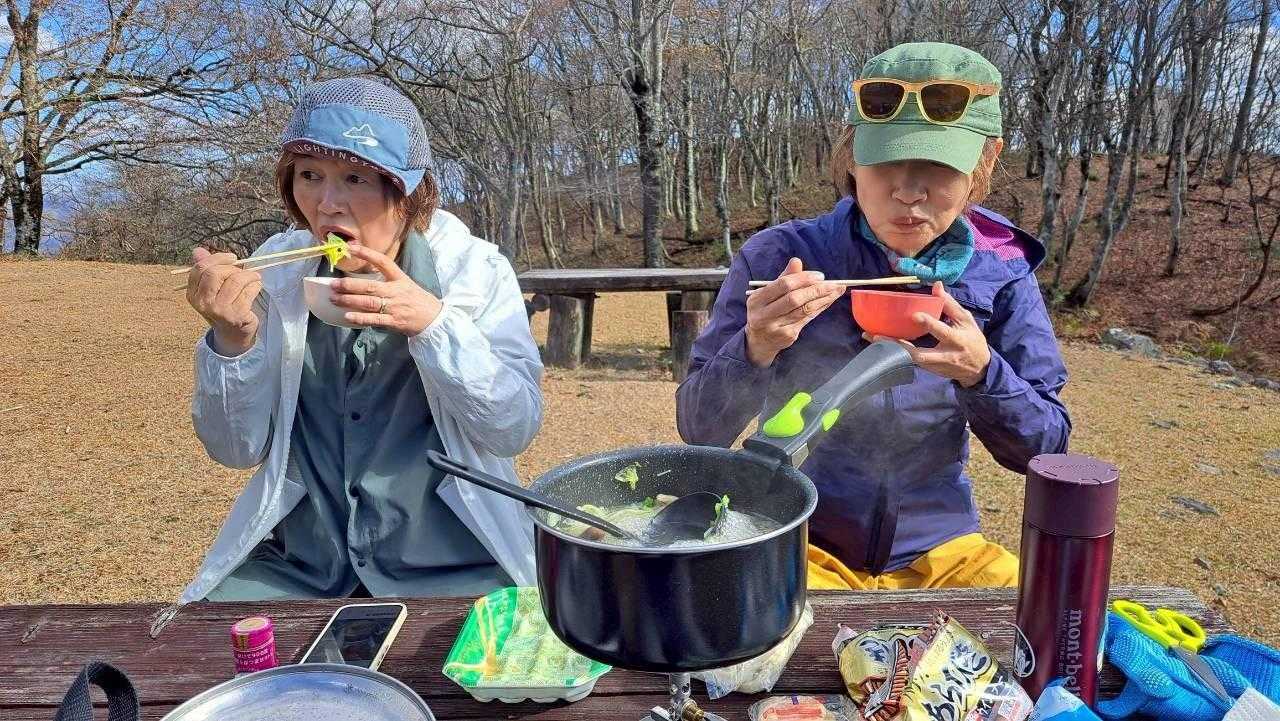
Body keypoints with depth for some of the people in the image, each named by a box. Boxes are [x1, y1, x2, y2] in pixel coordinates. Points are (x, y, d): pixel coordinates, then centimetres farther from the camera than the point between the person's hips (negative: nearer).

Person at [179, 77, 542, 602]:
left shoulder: (475, 268, -7)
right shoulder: (274, 271, -1)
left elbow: (516, 430, -12)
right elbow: (237, 450, 0)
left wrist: (434, 323, -25)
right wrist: (233, 339, -19)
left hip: (449, 563, -2)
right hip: (299, 562, 3)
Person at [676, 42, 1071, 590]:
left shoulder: (1001, 272, -5)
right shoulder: (778, 257, -13)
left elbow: (1044, 449, -1)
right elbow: (700, 429, -9)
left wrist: (981, 373, -22)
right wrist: (755, 350, -30)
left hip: (942, 550, 3)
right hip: (796, 545, -3)